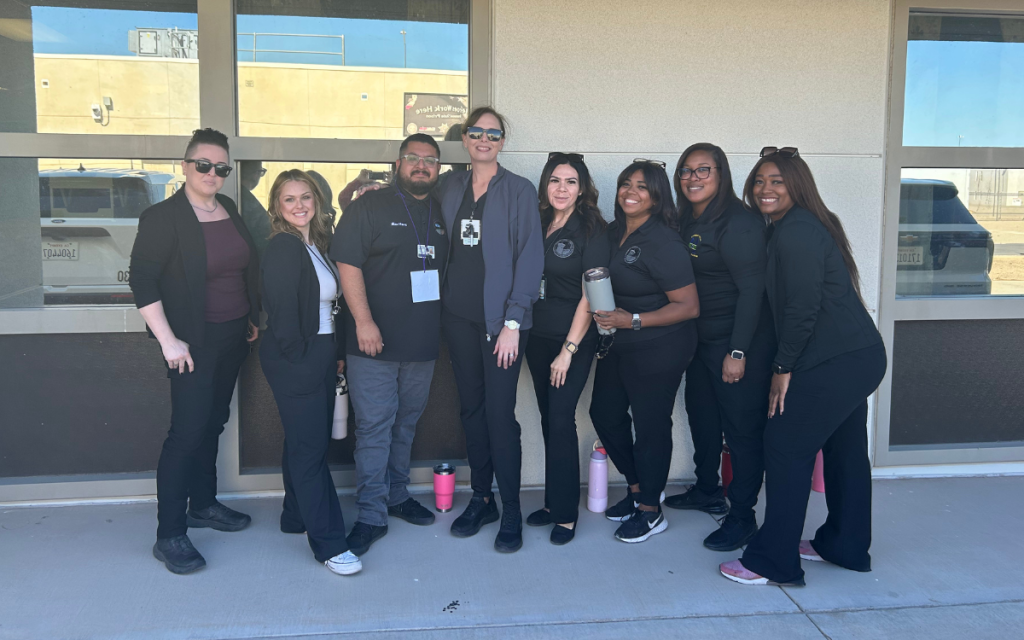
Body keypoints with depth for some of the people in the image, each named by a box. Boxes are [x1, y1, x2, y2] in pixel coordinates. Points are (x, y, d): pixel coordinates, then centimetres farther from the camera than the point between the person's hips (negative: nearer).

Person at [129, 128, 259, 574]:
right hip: (194, 342, -6)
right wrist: (168, 341, -19)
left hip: (234, 336, 7)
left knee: (213, 422, 16)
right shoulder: (163, 217, -11)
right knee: (188, 431, -7)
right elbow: (141, 281, -15)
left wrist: (252, 318, 16)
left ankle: (203, 504, 32)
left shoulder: (230, 210, 8)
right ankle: (169, 535, 3)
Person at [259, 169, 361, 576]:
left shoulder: (317, 245, 14)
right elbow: (282, 313, -17)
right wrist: (298, 358, -13)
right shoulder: (282, 249, -13)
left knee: (304, 442, 16)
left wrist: (337, 353, 13)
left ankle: (296, 517, 31)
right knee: (309, 447, -5)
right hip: (294, 360, -9)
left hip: (320, 357, 9)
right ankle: (328, 543, -1)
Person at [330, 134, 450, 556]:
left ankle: (397, 496, 30)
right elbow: (347, 264, -10)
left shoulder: (441, 214, 14)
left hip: (423, 343, 5)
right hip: (375, 340, -5)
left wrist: (440, 326, 13)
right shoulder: (370, 206, -3)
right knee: (374, 425, -3)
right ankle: (372, 514, 4)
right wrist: (363, 321, -18)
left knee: (406, 423, 15)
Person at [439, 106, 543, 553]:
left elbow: (530, 258, -7)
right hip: (458, 316, 5)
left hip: (500, 319, -4)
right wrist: (441, 302, 1)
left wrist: (513, 321, -13)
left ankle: (511, 513, 8)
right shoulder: (451, 188, 12)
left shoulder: (519, 191, -3)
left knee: (500, 414, -5)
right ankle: (481, 499, 24)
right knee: (471, 409, 11)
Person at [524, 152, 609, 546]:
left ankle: (565, 513, 6)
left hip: (573, 340, -5)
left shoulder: (592, 230, -7)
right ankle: (554, 503, 21)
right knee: (549, 420, 10)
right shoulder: (537, 224, 9)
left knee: (560, 421, -7)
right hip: (537, 336, 5)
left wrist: (569, 349, -14)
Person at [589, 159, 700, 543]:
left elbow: (689, 306, -20)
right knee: (605, 412, 15)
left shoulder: (663, 243, -19)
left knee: (650, 425, 3)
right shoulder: (614, 231, 5)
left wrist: (634, 320, -23)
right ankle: (637, 487, 36)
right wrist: (604, 317, 4)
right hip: (617, 344, 9)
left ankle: (651, 511, 21)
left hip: (658, 349, -8)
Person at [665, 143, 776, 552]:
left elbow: (752, 289, -18)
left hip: (740, 340, -9)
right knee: (702, 414, 19)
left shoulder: (738, 223, -15)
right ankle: (707, 492, 38)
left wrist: (738, 351, -20)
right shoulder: (688, 221, 11)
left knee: (742, 426, -2)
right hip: (702, 338, 9)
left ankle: (741, 517, 9)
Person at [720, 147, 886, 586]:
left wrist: (784, 366, -12)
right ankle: (846, 546, 33)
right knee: (845, 450, 18)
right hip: (861, 356, 10)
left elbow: (803, 307, -20)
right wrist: (788, 362, 14)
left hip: (835, 364, -10)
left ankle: (773, 562, 3)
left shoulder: (796, 233, -16)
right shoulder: (797, 227, 16)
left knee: (785, 446, -5)